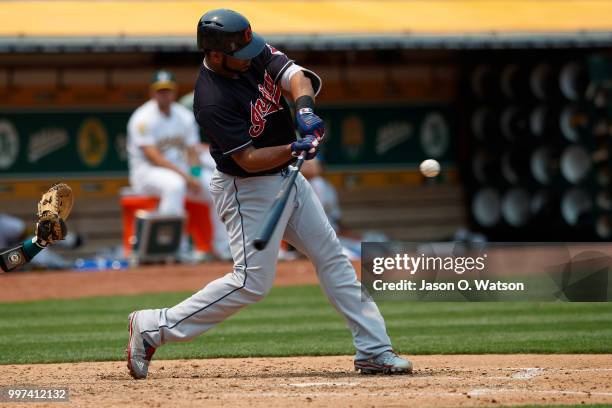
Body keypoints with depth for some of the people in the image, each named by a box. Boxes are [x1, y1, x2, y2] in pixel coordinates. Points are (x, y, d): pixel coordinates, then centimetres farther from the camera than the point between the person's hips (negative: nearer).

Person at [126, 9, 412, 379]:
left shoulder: (256, 54, -7)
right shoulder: (212, 101, -28)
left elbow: (296, 76, -16)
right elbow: (249, 160, -28)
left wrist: (305, 107, -36)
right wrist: (295, 149, -39)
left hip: (287, 177, 9)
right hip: (248, 190, -9)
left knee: (332, 256, 8)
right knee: (253, 282, -11)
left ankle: (374, 350, 12)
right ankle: (152, 327, -4)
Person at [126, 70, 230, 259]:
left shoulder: (185, 117, 9)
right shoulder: (143, 118, -12)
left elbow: (192, 153, 9)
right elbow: (152, 156, -20)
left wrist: (195, 176, -13)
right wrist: (185, 176, -25)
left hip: (181, 171, 7)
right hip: (147, 172, -7)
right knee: (174, 185, -38)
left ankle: (222, 247, 1)